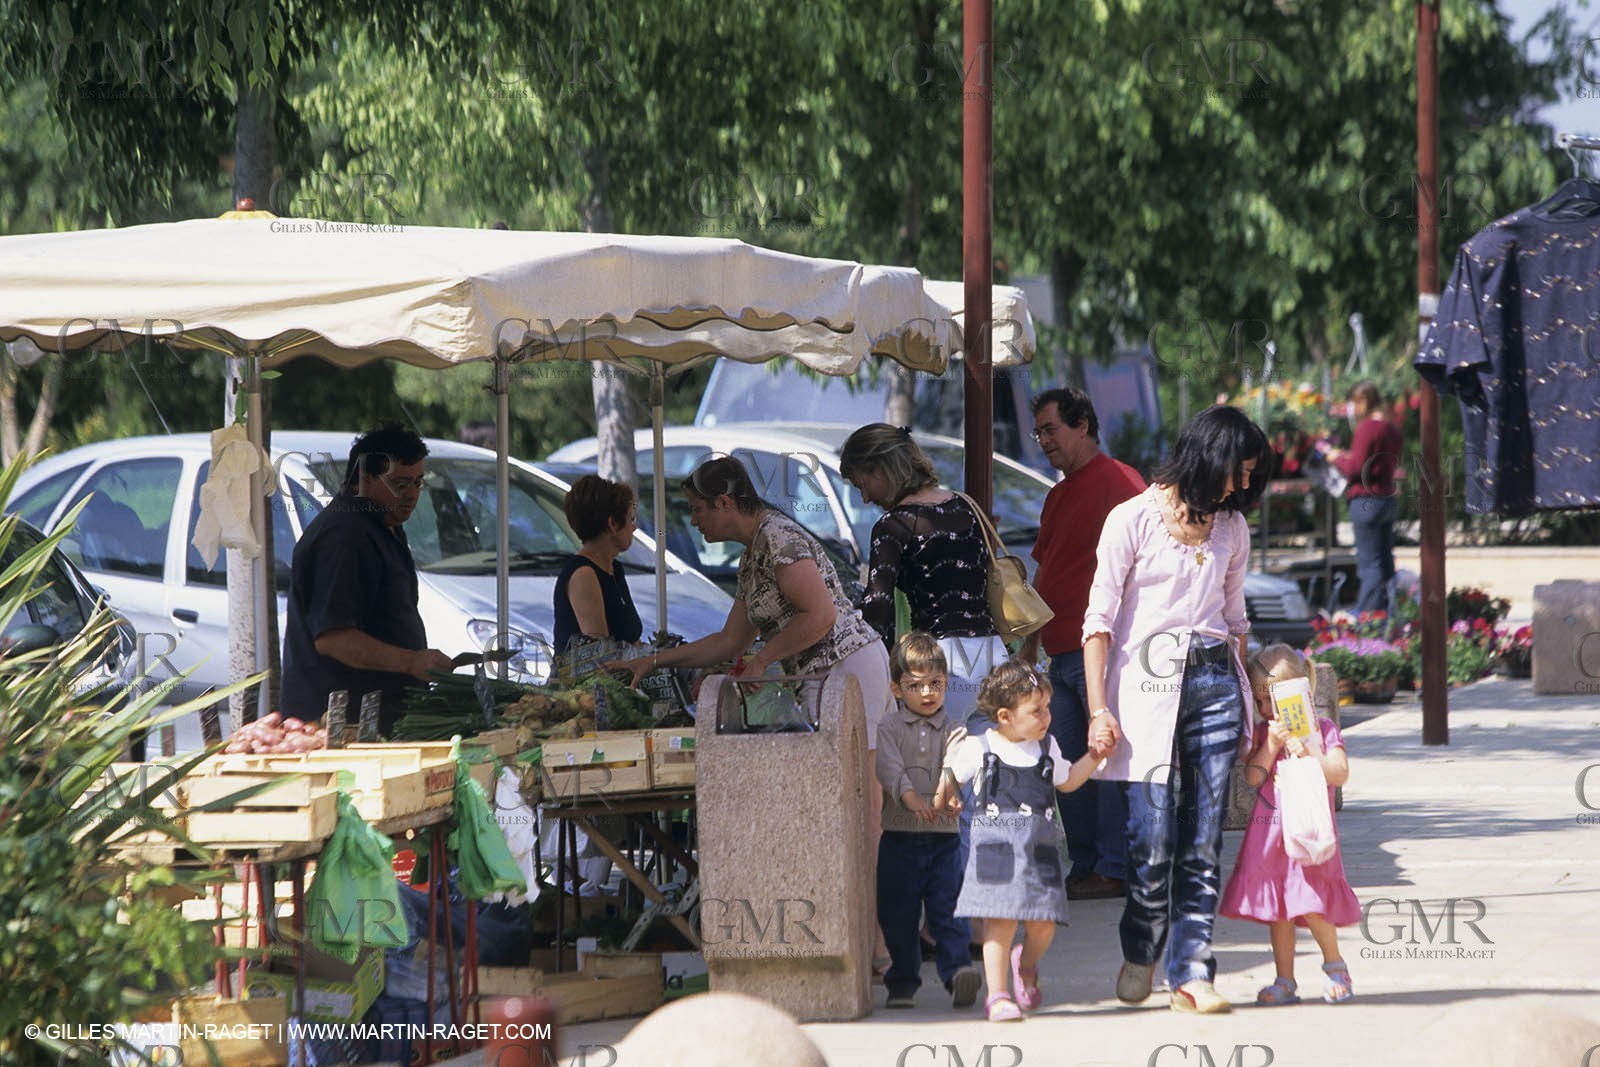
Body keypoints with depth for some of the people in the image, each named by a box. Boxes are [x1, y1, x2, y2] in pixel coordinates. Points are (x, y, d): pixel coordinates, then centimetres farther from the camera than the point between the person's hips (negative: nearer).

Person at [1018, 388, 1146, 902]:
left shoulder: (1118, 483, -8)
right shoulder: (1059, 495, 20)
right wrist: (1030, 644, 24)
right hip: (1062, 654, 9)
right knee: (1067, 766, 9)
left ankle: (1115, 869, -4)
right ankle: (1084, 867, 14)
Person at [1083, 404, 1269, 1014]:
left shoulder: (1231, 528, 14)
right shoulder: (1133, 519, -2)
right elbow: (1100, 618, -3)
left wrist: (1244, 690, 17)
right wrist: (1099, 709, -9)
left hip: (1214, 685, 4)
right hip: (1148, 685, -4)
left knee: (1203, 842, -3)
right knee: (1153, 841, -7)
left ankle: (1191, 974, -3)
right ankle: (1139, 953, 17)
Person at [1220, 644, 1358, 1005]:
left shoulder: (1322, 729, 3)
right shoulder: (1262, 732, 10)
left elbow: (1340, 772, -9)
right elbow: (1252, 777, -1)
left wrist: (1307, 755, -22)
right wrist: (1270, 744, -11)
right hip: (1269, 835, 4)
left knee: (1311, 906, -12)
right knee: (1277, 910, 4)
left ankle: (1334, 964, 11)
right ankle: (1284, 981, 12)